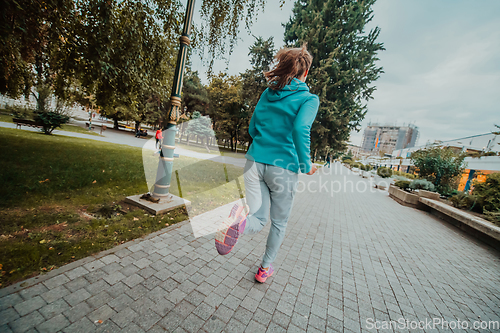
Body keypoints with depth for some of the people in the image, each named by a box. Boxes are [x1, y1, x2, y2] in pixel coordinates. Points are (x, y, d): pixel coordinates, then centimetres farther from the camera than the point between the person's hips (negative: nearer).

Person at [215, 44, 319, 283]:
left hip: (255, 161, 4)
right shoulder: (309, 99, -2)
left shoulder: (267, 94, 13)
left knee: (259, 220, 12)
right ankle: (265, 268, 35)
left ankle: (241, 220, -24)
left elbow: (253, 129, 15)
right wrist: (306, 166, -9)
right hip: (283, 167, -3)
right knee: (279, 223, 19)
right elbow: (300, 129, -21)